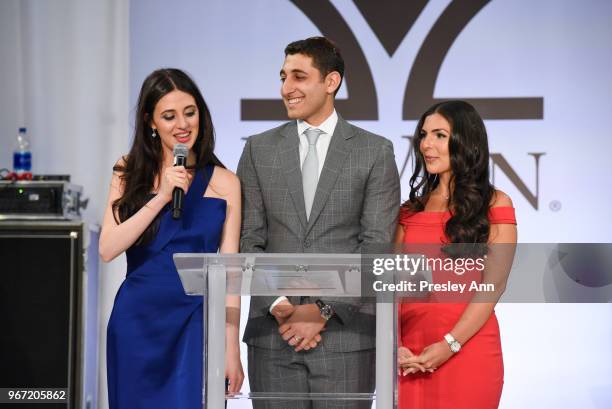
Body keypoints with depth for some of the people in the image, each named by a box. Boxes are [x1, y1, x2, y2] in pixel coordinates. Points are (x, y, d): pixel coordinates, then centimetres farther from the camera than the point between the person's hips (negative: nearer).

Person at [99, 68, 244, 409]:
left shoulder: (224, 183, 1)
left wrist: (231, 348, -7)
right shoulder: (130, 173, 6)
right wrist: (161, 197, -14)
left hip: (195, 321, -2)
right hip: (136, 320, 2)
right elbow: (108, 249, -6)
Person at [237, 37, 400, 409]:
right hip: (272, 335, 2)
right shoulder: (260, 150, 10)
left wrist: (323, 309, -11)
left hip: (346, 333, -2)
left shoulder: (375, 152, 3)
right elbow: (250, 240, 6)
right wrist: (278, 306, -8)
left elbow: (376, 244, -4)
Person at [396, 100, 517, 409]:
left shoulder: (494, 204, 1)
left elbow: (494, 284, -8)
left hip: (466, 350, -4)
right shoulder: (410, 210, 14)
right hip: (410, 358, 4)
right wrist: (393, 345, -10)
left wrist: (449, 344, -16)